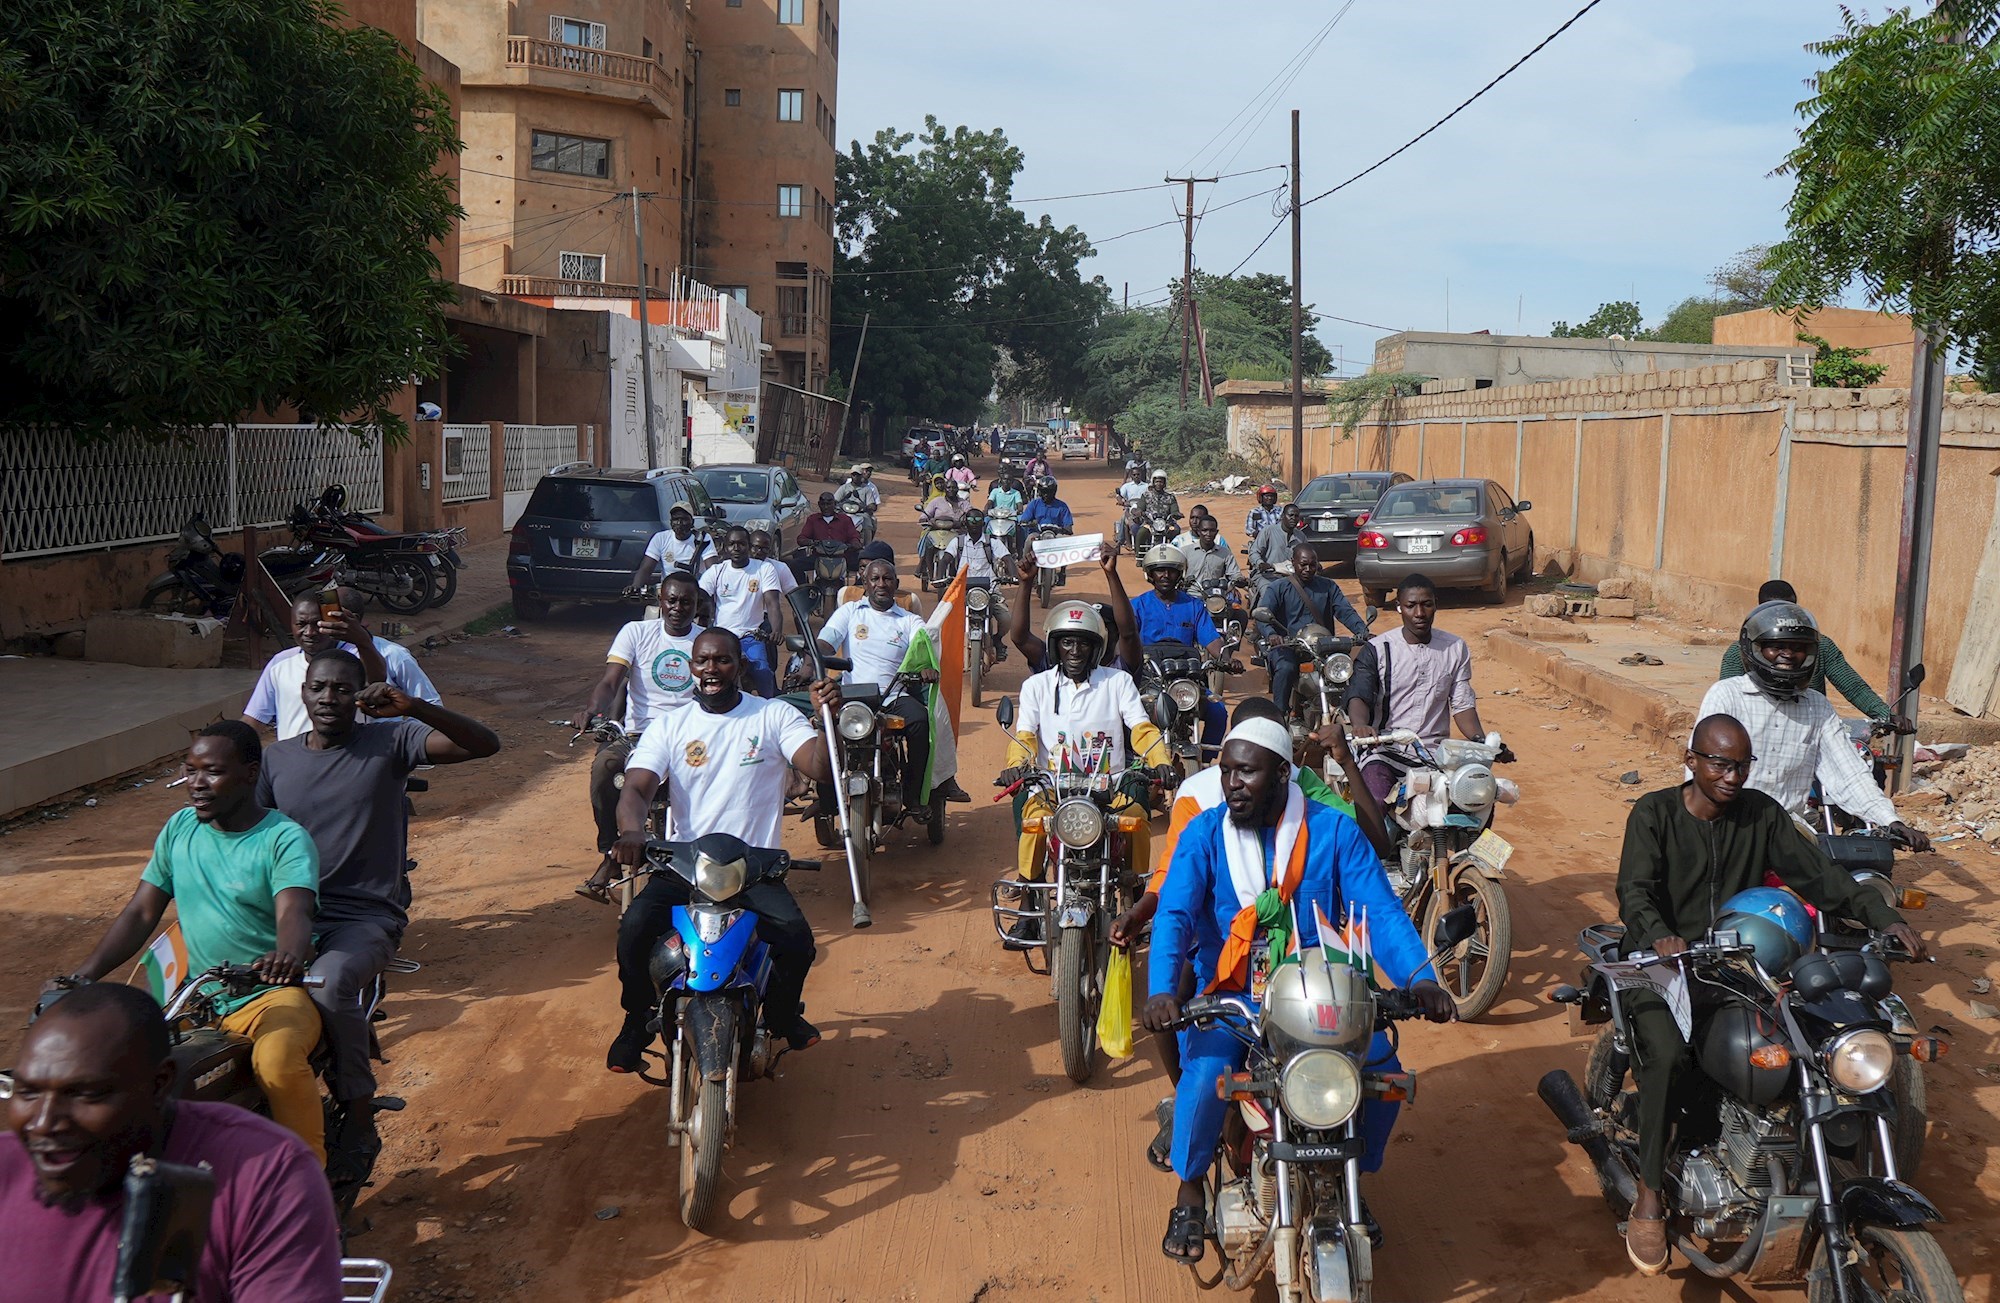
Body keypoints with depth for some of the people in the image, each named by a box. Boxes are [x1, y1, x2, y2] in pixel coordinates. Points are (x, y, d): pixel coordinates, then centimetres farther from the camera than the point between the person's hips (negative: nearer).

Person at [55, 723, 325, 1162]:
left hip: (272, 994, -6)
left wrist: (289, 955, -50)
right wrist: (84, 975, -1)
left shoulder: (285, 839, -9)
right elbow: (141, 913, 12)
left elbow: (294, 914, -26)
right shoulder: (179, 828, 9)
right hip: (196, 998, 6)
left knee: (277, 1062, -35)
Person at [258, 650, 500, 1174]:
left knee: (328, 982, -34)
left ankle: (360, 1123, -16)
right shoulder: (277, 758, 12)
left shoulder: (390, 741, 0)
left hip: (367, 917, -4)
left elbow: (485, 744, -12)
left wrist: (413, 708, -27)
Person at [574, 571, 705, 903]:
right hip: (638, 733, 0)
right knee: (604, 765, -32)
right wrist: (592, 708, -27)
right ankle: (609, 854, -17)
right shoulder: (637, 632, 8)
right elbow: (610, 682, -4)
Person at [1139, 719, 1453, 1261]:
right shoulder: (1203, 834, -3)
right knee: (1205, 1075, -28)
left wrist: (1420, 980, -26)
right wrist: (1161, 990, -33)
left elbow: (1380, 910, -9)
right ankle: (1189, 1192, 1)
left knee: (1383, 1071, -18)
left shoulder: (1334, 831, -2)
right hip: (1229, 993, -1)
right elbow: (1174, 915, -14)